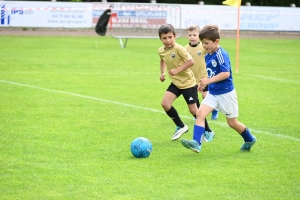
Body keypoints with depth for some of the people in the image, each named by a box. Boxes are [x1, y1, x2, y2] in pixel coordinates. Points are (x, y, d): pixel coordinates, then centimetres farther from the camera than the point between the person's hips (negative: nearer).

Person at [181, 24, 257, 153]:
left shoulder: (221, 54, -20)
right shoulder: (207, 56, 5)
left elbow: (226, 73, -28)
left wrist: (209, 80, -30)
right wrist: (204, 83, 5)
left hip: (226, 93, -7)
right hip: (212, 93, 7)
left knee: (232, 123, 8)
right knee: (200, 113, -14)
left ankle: (249, 140, 33)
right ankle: (196, 143, -21)